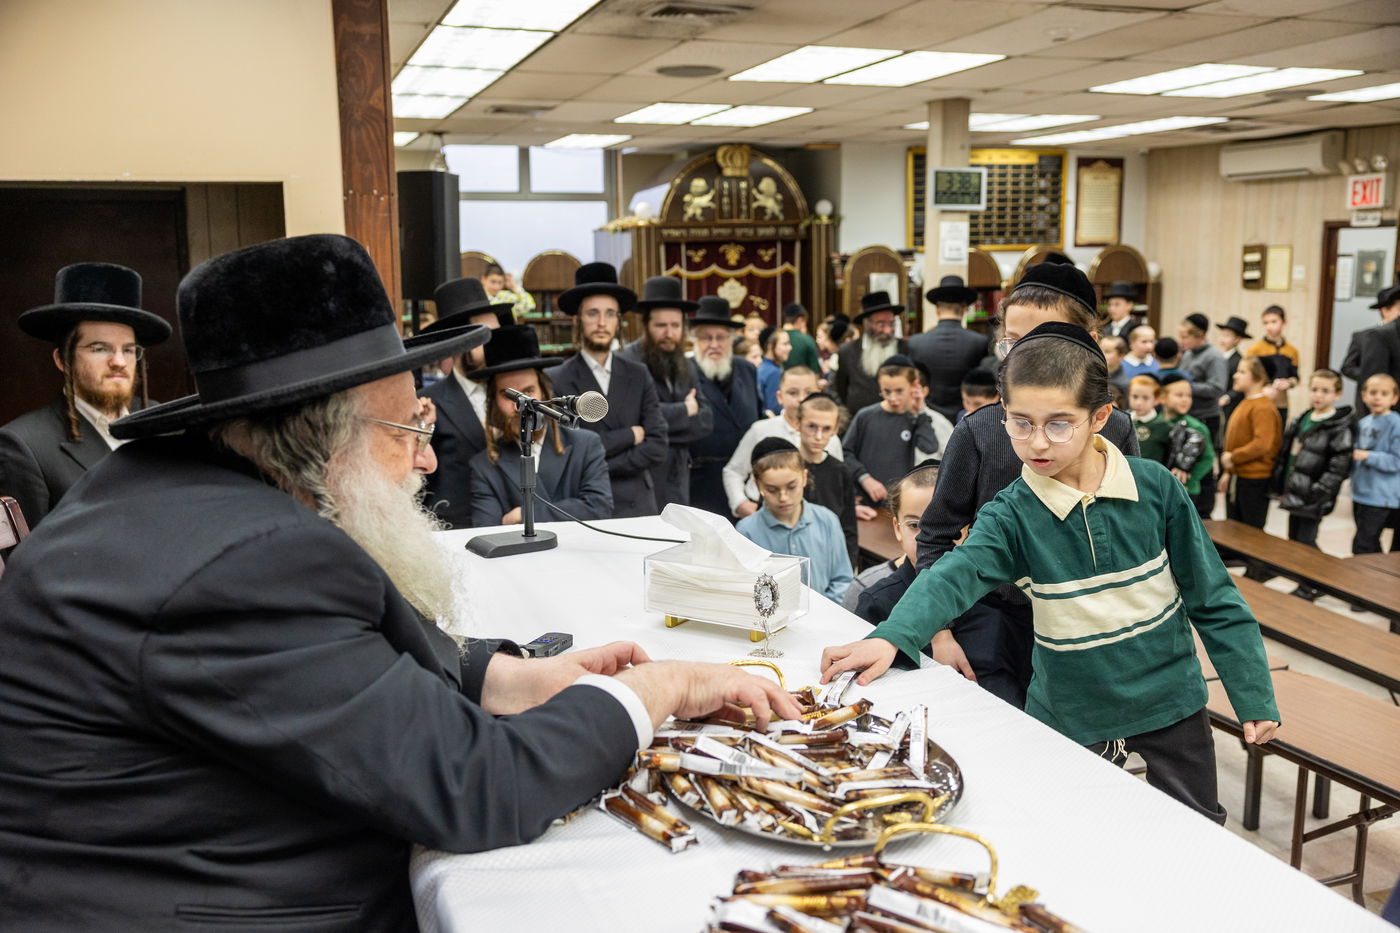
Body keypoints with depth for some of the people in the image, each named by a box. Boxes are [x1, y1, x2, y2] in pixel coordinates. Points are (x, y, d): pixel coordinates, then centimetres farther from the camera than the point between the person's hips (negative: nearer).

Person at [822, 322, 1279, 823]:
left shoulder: (1154, 486, -11)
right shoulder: (1012, 513, -14)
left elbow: (1213, 598, -3)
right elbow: (953, 577, -31)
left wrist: (1254, 698, -1)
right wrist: (890, 637, -49)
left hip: (1171, 703, 1)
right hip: (1072, 719, -1)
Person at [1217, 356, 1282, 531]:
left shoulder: (1263, 408, -15)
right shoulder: (1244, 405, 14)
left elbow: (1262, 444, -25)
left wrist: (1233, 457, -18)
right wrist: (1228, 472, 18)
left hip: (1254, 480, -9)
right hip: (1237, 477, 9)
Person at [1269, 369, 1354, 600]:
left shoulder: (1340, 427, -12)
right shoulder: (1301, 420, 11)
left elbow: (1338, 468, -16)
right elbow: (1284, 453, 16)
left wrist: (1316, 494, -20)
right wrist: (1279, 486, 11)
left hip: (1312, 498, -8)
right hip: (1293, 493, 8)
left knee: (1305, 542, -2)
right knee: (1293, 540, 14)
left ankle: (1307, 588, 13)